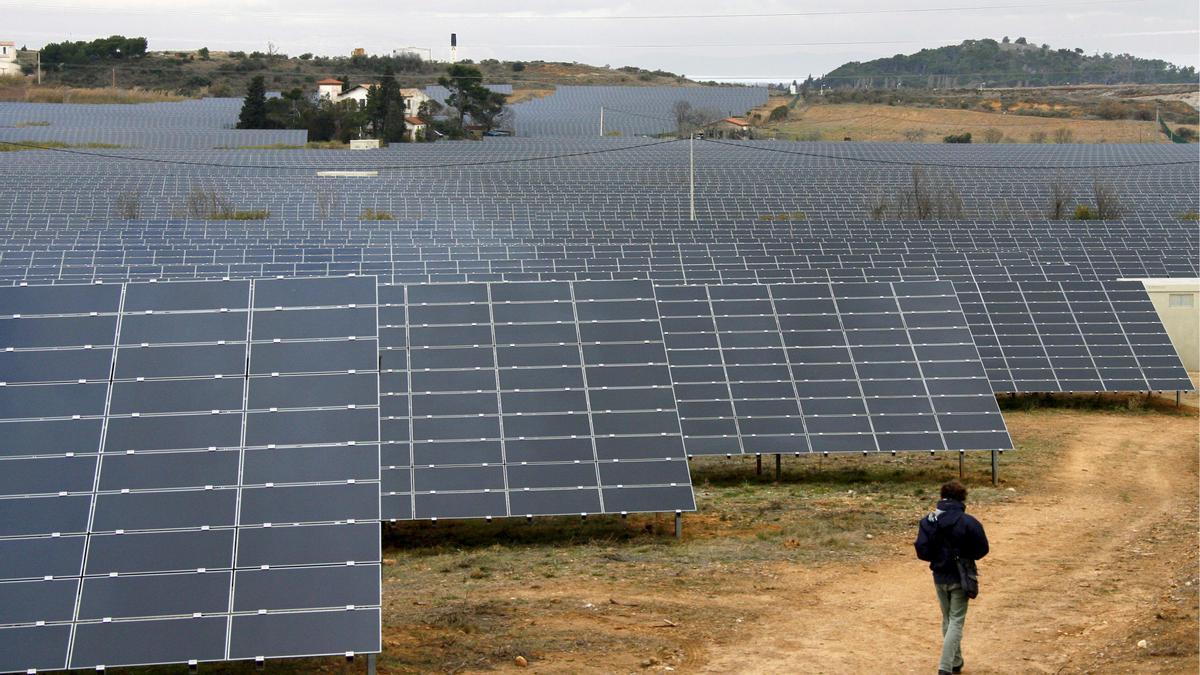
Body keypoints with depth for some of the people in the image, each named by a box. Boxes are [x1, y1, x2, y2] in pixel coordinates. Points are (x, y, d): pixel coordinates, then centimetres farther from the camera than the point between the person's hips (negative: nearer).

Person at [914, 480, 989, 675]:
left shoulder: (928, 521, -7)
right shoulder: (969, 522, -15)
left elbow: (921, 551, -10)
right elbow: (982, 549, -9)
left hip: (939, 577, 4)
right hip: (960, 579, -3)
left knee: (947, 620, 20)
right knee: (956, 621, 2)